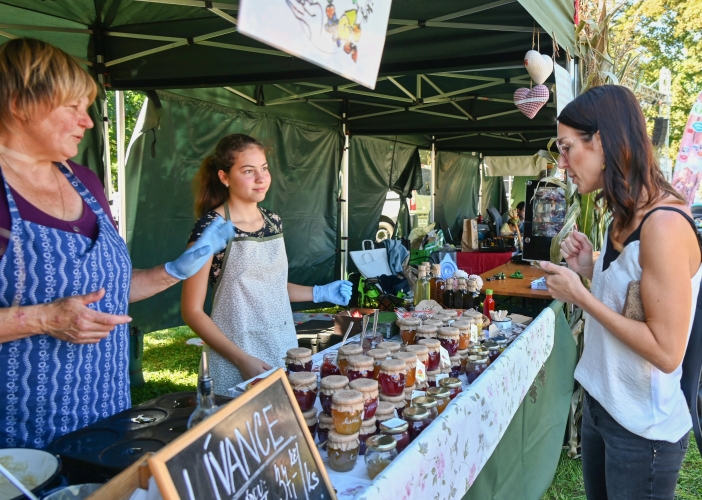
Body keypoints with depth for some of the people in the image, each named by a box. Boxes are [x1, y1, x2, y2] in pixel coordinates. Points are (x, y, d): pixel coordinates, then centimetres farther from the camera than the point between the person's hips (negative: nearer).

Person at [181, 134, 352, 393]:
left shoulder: (273, 222, 5)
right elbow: (192, 311, -12)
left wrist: (320, 293, 7)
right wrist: (242, 360, -18)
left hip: (285, 347, 6)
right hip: (237, 359, -6)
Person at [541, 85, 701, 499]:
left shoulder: (664, 223, -23)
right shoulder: (623, 217, 4)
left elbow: (666, 351, -25)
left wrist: (580, 295, -21)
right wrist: (589, 270, -2)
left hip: (643, 431, -8)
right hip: (601, 405, 8)